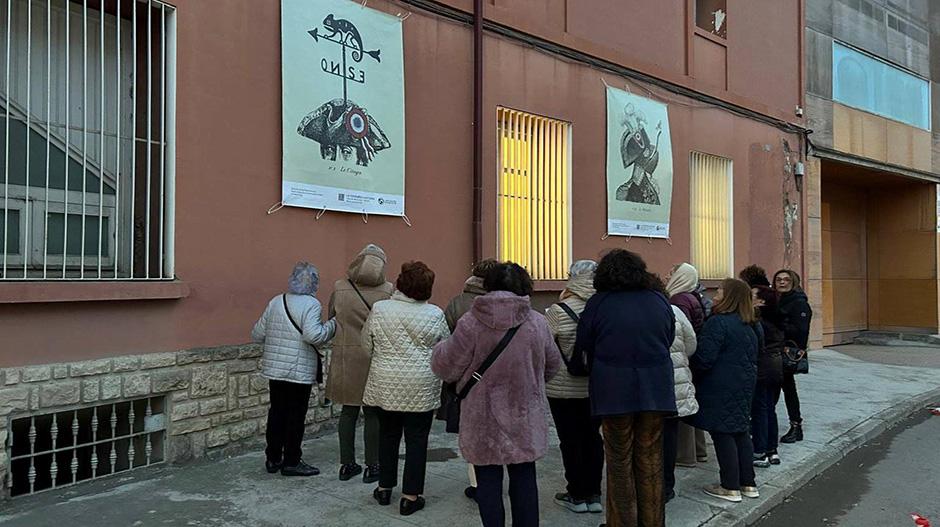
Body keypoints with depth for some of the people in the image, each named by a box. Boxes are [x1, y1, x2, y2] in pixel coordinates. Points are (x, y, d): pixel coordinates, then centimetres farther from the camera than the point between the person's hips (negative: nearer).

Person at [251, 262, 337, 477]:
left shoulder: (275, 302, 7)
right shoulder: (311, 304, -12)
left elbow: (257, 334, 9)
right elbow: (313, 335, -26)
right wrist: (332, 324, -12)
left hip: (274, 368, 6)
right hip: (300, 371, -6)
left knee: (277, 412, 15)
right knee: (296, 415, 3)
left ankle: (273, 458, 23)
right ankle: (291, 462, 10)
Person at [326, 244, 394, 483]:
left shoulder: (340, 288, -2)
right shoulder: (388, 291, -10)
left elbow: (331, 319, 6)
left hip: (345, 360, 3)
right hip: (375, 359, -2)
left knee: (348, 411, 14)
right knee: (373, 413, 7)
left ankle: (347, 464, 22)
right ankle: (372, 467, 14)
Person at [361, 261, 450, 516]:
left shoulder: (379, 309, -4)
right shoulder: (435, 314, -6)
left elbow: (367, 345, 5)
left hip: (385, 385, 2)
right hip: (421, 388, -2)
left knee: (388, 435, 16)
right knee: (416, 439, 6)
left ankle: (384, 488, 26)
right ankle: (410, 497, 10)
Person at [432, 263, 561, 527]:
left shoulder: (471, 323, -13)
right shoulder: (537, 322, -4)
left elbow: (446, 368, -7)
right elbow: (553, 366, 9)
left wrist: (440, 349, 15)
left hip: (484, 421, -2)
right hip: (524, 419, 2)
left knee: (488, 480, 9)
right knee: (524, 478, 14)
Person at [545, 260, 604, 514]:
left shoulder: (559, 311, -15)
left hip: (564, 388, -4)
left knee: (570, 440, 7)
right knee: (592, 438, 13)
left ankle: (577, 496, 17)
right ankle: (594, 495, 21)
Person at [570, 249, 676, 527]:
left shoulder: (598, 303, -5)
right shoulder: (660, 301, 7)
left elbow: (582, 350, 2)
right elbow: (669, 341, 16)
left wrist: (578, 369, 21)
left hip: (614, 392, -3)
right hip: (656, 390, 3)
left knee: (620, 462, 7)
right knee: (650, 459, 12)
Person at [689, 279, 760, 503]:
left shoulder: (718, 323, -17)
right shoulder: (751, 326, 11)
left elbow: (704, 358, -19)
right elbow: (753, 358, 18)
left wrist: (693, 374, -3)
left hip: (721, 388, -9)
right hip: (745, 385, 9)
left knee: (722, 434, -1)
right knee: (741, 432, 15)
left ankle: (730, 487, 5)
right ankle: (748, 484, 21)